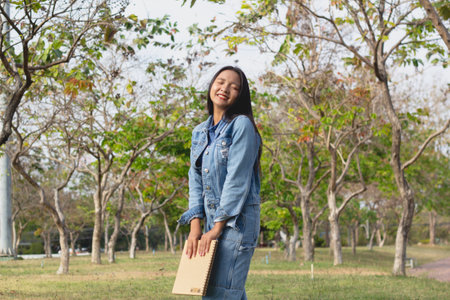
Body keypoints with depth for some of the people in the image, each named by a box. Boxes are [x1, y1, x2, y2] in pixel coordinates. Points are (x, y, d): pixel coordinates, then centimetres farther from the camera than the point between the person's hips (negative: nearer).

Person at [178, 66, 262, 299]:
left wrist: (217, 228, -15)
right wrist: (195, 226, -1)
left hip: (237, 220, -7)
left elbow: (237, 180, -13)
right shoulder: (200, 132, 14)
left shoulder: (242, 126, -7)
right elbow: (195, 179, 10)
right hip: (212, 220, 7)